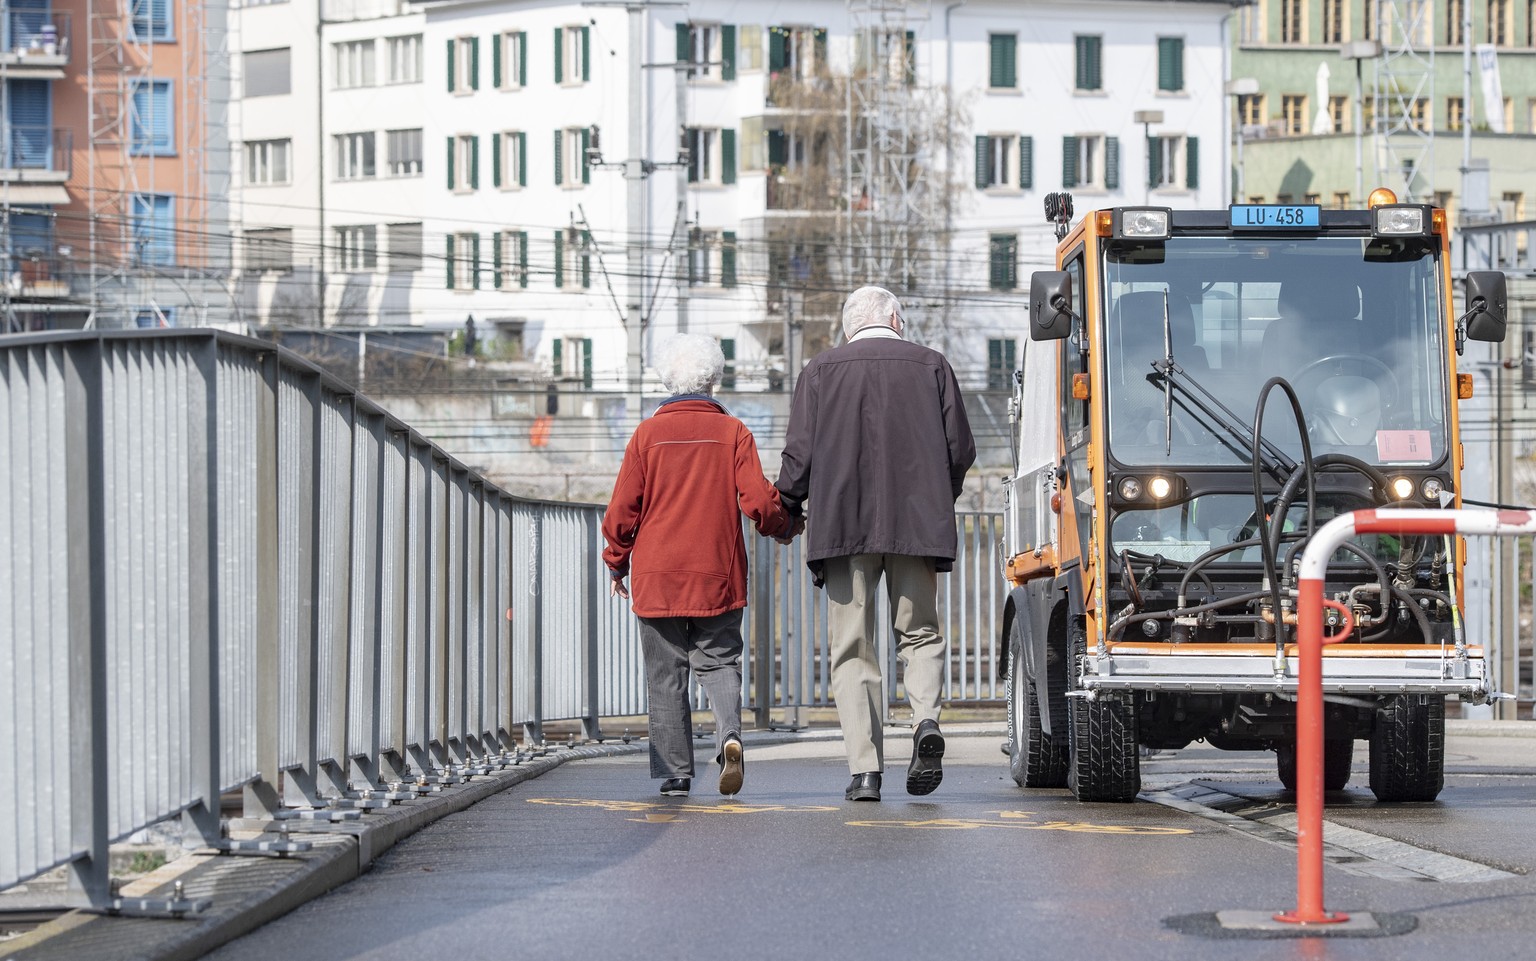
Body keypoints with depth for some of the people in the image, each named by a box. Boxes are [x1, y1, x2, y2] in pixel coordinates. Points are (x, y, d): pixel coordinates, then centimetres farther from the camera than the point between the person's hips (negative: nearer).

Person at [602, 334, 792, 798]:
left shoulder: (647, 434, -1)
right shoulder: (733, 433, -1)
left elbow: (621, 511, -1)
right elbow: (759, 502, -7)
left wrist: (617, 564, 13)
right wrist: (783, 526, 15)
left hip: (657, 576, 0)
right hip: (718, 576, 0)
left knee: (667, 675, 7)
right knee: (718, 662, 10)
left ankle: (675, 773, 4)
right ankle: (729, 734, -18)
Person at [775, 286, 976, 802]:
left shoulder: (821, 370, 3)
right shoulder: (931, 366, 8)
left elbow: (800, 453, -2)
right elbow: (960, 448, 7)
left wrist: (788, 509, 15)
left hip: (842, 526, -1)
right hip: (917, 524, 1)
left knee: (852, 649, 4)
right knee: (919, 632, 16)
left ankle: (864, 768, -5)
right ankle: (926, 719, -12)